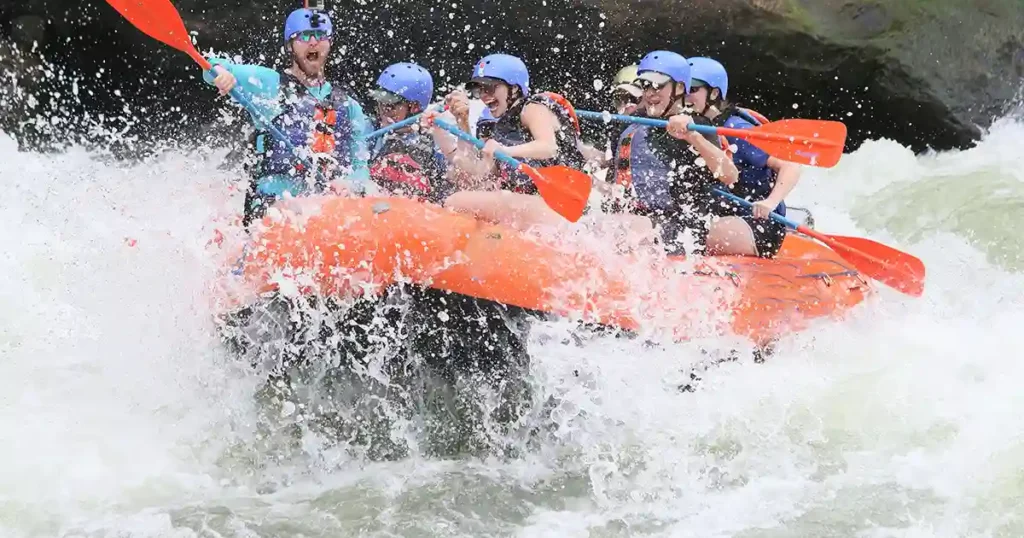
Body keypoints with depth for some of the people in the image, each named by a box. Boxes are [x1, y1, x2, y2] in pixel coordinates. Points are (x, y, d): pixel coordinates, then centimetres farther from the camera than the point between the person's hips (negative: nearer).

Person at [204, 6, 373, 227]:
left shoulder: (348, 107, 22)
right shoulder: (269, 83, 13)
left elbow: (361, 167, 19)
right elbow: (212, 68, 3)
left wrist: (350, 184, -4)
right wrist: (219, 69, -21)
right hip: (271, 206, -3)